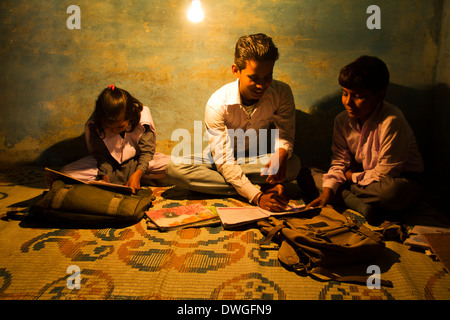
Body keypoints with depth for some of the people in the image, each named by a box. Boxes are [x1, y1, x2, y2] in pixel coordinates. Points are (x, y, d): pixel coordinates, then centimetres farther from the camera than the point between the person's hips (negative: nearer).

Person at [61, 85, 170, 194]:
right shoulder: (94, 125, -22)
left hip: (137, 159, 0)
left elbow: (146, 150, -21)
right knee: (66, 172, -19)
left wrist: (137, 174, -36)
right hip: (111, 160, 1)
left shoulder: (143, 117, -26)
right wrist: (105, 175, -29)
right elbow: (102, 154, -12)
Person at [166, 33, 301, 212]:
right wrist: (256, 196, -39)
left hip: (257, 158, 2)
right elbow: (224, 160, -28)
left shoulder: (282, 93, -17)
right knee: (175, 167, -29)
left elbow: (285, 135, -14)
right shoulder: (217, 103, -26)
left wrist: (280, 156, -40)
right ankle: (263, 188, -28)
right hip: (221, 158, -1)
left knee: (293, 164, -31)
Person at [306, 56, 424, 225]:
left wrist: (353, 177, -10)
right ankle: (358, 203, -24)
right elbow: (339, 162, -4)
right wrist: (326, 193, -19)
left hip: (400, 179, -5)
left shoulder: (392, 121, -25)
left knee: (394, 191, -43)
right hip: (362, 176, 6)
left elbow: (385, 173, -21)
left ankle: (344, 195, -18)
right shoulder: (342, 121, -5)